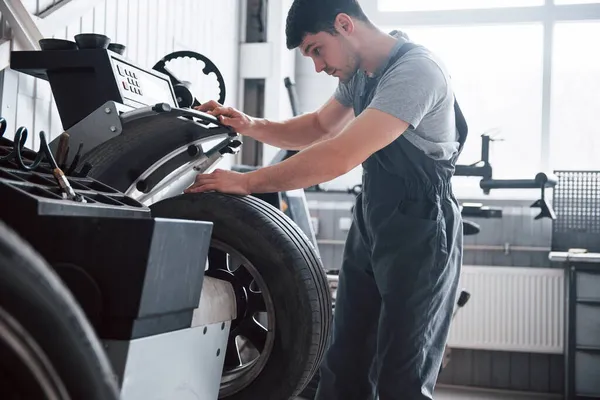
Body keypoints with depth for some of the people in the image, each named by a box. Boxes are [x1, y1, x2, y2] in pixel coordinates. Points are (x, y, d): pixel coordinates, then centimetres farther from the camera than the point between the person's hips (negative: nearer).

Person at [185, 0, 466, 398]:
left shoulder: (415, 70, -22)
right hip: (369, 226, 8)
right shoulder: (359, 72, 7)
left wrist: (246, 182, -22)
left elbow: (339, 156, -28)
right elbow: (318, 128, 20)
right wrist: (250, 125, 2)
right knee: (343, 367, 11)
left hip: (418, 234, -8)